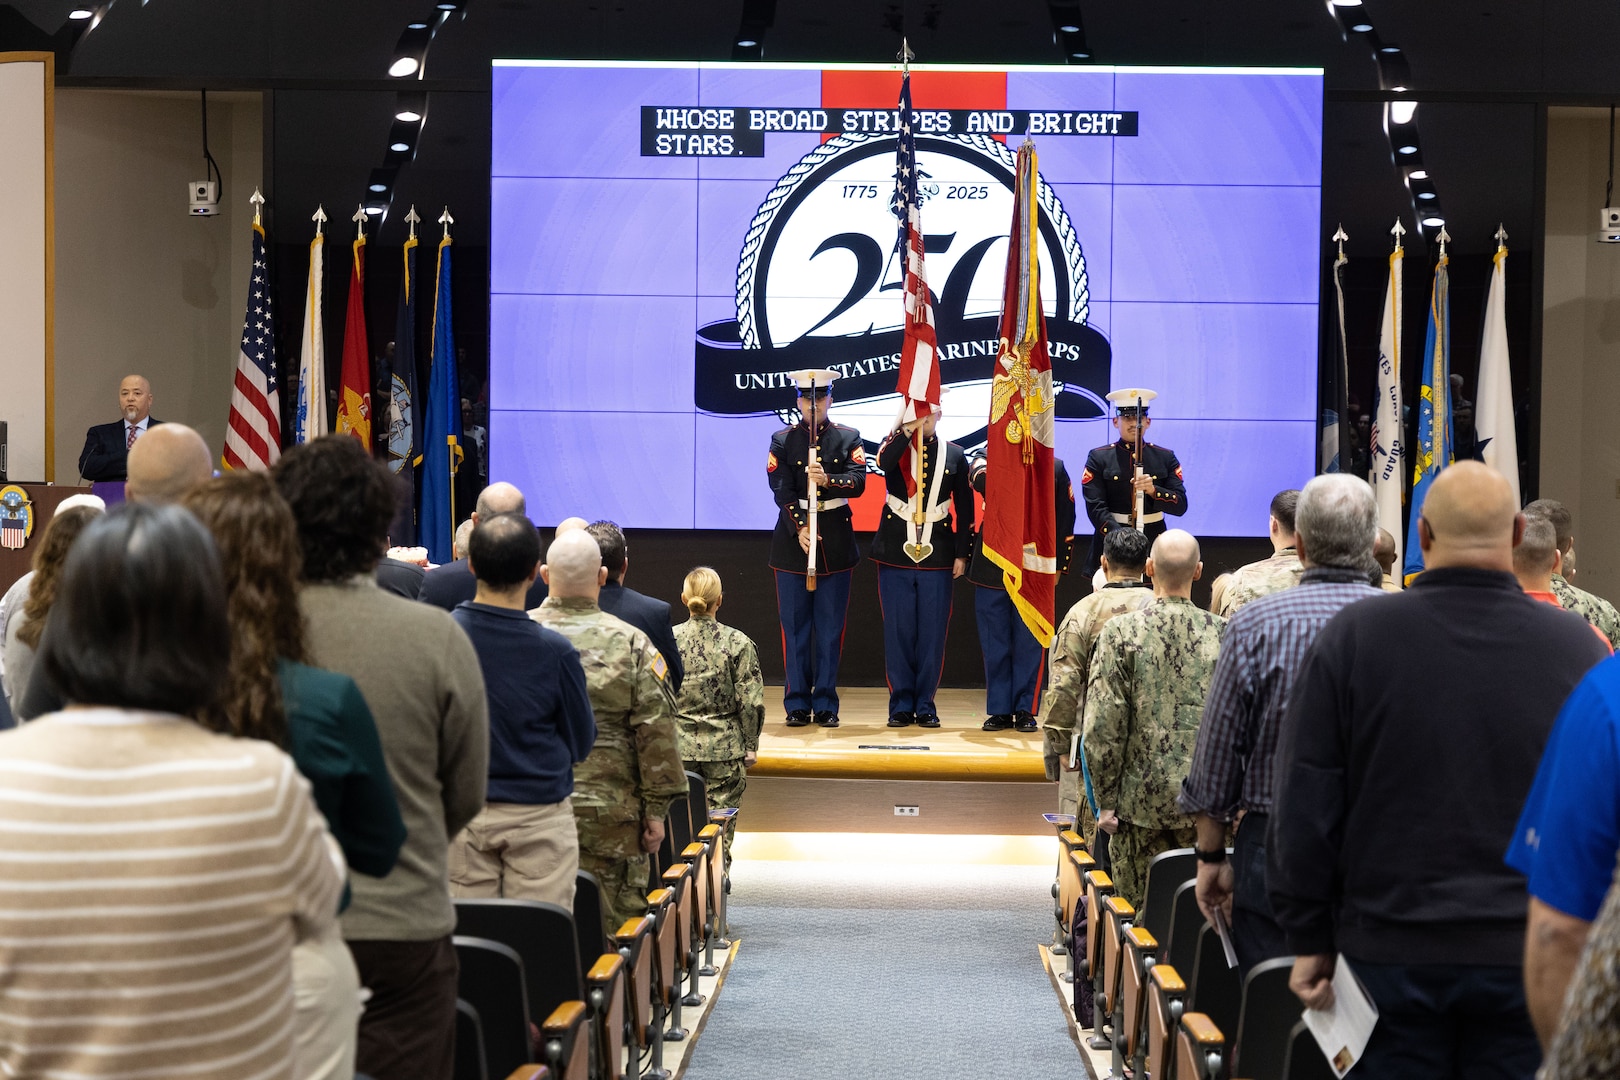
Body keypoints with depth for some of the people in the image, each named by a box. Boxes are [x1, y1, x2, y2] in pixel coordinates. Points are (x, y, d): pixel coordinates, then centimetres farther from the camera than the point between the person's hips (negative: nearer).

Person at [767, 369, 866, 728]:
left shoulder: (848, 438, 5)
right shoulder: (782, 441, 3)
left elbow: (858, 482, -9)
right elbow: (782, 491, -7)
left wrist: (828, 479, -28)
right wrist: (800, 529, -19)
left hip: (836, 539, 0)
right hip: (792, 537, 0)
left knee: (831, 627, 3)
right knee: (795, 626, 2)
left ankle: (826, 705, 8)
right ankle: (798, 704, 7)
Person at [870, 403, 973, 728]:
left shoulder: (954, 455, 7)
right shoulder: (894, 445, 4)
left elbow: (965, 509, 8)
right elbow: (883, 462, -22)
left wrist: (962, 554, 2)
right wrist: (908, 428, -21)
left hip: (937, 555, 1)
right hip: (896, 552, 0)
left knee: (932, 633, 2)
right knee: (898, 631, 2)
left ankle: (925, 706, 11)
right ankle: (901, 705, 10)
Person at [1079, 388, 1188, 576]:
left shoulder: (1166, 458, 10)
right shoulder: (1098, 458, 3)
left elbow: (1180, 505, 2)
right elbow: (1096, 508, -7)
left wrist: (1154, 490, -18)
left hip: (1154, 542, 2)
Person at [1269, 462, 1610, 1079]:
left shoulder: (1353, 637, -5)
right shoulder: (1579, 649, -3)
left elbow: (1304, 803, -3)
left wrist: (1309, 940, 5)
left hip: (1390, 952, 0)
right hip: (1527, 957, 0)